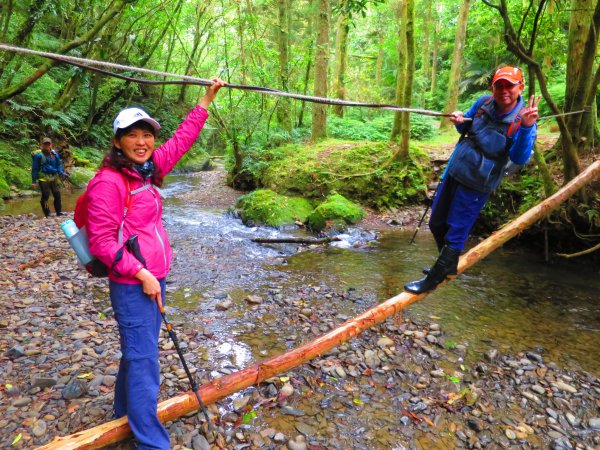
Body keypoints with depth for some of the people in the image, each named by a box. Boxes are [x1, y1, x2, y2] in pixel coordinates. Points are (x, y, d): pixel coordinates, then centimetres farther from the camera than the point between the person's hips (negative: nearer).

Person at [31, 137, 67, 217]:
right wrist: (34, 181, -4)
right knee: (45, 197, 2)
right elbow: (34, 168, -2)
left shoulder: (55, 153, 9)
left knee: (57, 195, 5)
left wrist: (61, 172, -1)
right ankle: (47, 215, 10)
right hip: (43, 179, -4)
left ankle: (59, 212, 16)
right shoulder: (38, 155, -4)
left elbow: (59, 164, 18)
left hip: (54, 177, 4)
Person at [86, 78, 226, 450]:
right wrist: (140, 273, -18)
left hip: (154, 278, 8)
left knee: (139, 352, 22)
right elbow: (101, 241, -16)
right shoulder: (108, 182, -15)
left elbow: (182, 140, 16)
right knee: (144, 360, 0)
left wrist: (207, 99, 20)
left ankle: (126, 413, 42)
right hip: (132, 285, -8)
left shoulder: (147, 170, 8)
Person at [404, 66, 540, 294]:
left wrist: (527, 128, -39)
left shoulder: (523, 120, -14)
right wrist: (459, 121, -8)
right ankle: (448, 266, 41)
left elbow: (520, 158, -24)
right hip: (454, 171, 6)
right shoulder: (483, 103, -2)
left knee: (455, 233, 1)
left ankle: (433, 280, 19)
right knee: (437, 224, 16)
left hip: (477, 184, -6)